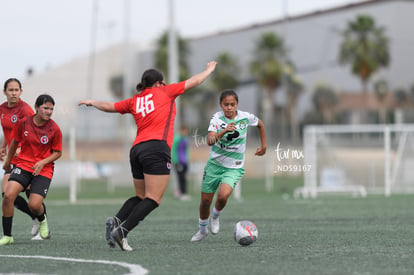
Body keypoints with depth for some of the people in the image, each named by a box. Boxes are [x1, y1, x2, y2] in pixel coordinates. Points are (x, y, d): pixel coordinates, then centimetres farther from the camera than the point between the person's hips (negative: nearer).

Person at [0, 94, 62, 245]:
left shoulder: (54, 129, -8)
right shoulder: (24, 123, -3)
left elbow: (57, 152, 1)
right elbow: (15, 142, 14)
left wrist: (43, 162, -15)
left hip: (43, 169, -2)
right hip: (23, 165, 2)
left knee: (34, 205, -17)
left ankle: (42, 221, 23)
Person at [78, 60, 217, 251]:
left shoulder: (134, 101, 19)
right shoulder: (164, 92, 9)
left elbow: (109, 106, 29)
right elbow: (194, 82, 17)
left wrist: (92, 103, 49)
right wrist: (209, 70, 34)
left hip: (136, 149, 7)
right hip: (157, 148, -7)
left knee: (140, 197, 17)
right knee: (153, 199, -10)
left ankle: (116, 220, -7)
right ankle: (122, 231, -24)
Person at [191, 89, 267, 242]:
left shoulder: (246, 117, -9)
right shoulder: (217, 118, -13)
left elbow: (260, 124, 15)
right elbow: (210, 141, -29)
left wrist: (263, 146, 18)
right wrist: (224, 131, -44)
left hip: (234, 167, -1)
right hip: (215, 164, 1)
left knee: (223, 195, -26)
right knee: (205, 200, 7)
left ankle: (215, 217, 7)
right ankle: (202, 230, 34)